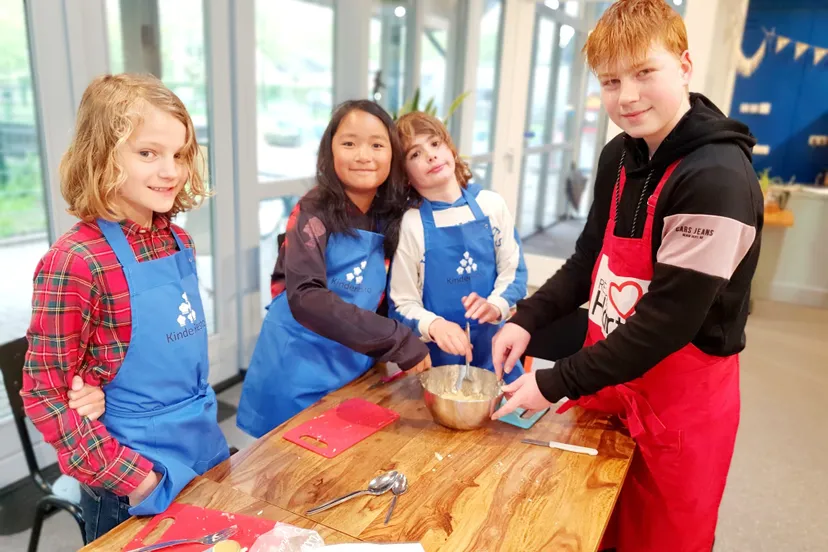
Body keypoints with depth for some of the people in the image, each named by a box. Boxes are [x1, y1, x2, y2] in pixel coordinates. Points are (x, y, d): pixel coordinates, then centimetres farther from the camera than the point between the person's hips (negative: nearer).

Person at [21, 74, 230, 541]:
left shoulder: (180, 242, -2)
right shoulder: (76, 261, -22)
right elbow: (44, 394, -17)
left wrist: (203, 420, 4)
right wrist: (126, 477, -17)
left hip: (207, 454, 6)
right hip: (134, 487, -6)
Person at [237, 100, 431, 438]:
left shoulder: (390, 221, 3)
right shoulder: (314, 213, -14)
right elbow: (305, 298, -27)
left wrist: (384, 355, -5)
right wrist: (399, 343, -29)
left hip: (355, 372, 5)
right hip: (298, 375, -5)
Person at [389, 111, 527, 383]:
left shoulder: (491, 205, -1)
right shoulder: (410, 225, -10)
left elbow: (514, 271, 3)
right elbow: (402, 304, -8)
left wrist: (495, 306, -16)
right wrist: (434, 325, -28)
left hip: (493, 347, 3)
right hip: (438, 356, -3)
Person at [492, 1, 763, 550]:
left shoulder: (718, 179, -25)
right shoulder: (619, 156, -1)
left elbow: (668, 321, -26)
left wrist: (556, 385, -21)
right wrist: (527, 320, -6)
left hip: (681, 402, -6)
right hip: (607, 379, 7)